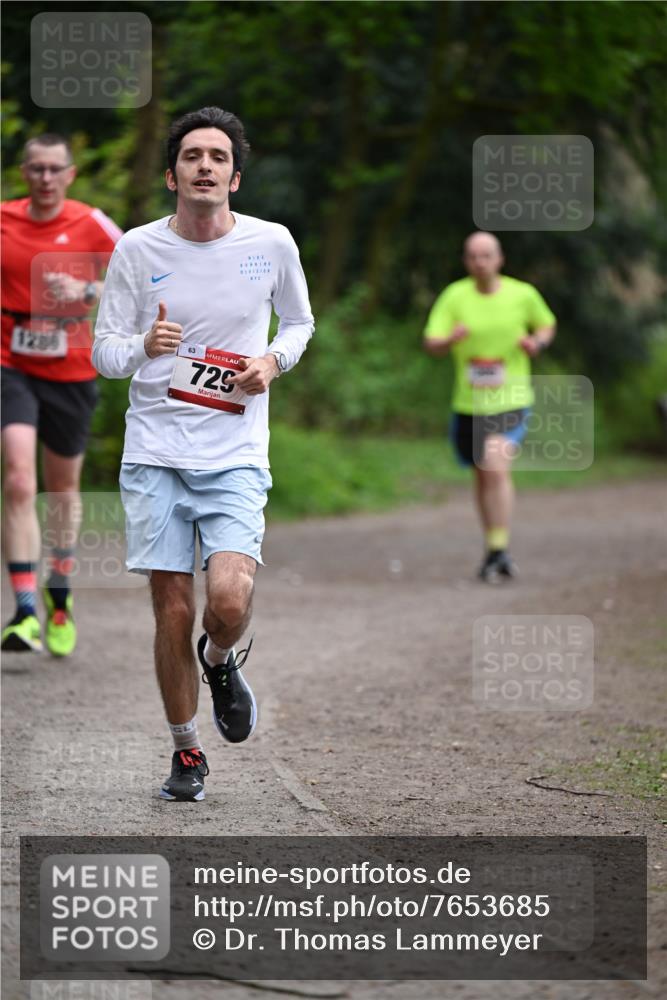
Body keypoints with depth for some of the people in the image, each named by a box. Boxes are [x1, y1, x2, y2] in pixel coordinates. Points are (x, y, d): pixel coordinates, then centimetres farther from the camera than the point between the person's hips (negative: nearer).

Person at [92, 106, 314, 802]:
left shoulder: (271, 243, 1)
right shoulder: (137, 250, -1)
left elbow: (299, 322, 17)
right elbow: (103, 352, 3)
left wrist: (273, 360, -5)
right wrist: (144, 346, -19)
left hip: (235, 457, 0)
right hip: (154, 452, 1)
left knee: (229, 601, -19)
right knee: (172, 611, 0)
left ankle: (220, 661, 17)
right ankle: (185, 751, 20)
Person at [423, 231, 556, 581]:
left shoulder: (523, 294, -3)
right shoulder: (454, 296, -5)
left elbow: (547, 323, 16)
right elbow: (431, 345, -10)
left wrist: (538, 342, -7)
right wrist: (450, 339, -33)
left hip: (510, 401, -2)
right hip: (468, 404, 2)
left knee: (496, 470, -20)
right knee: (482, 476, 14)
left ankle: (498, 550, -17)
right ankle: (495, 547, 31)